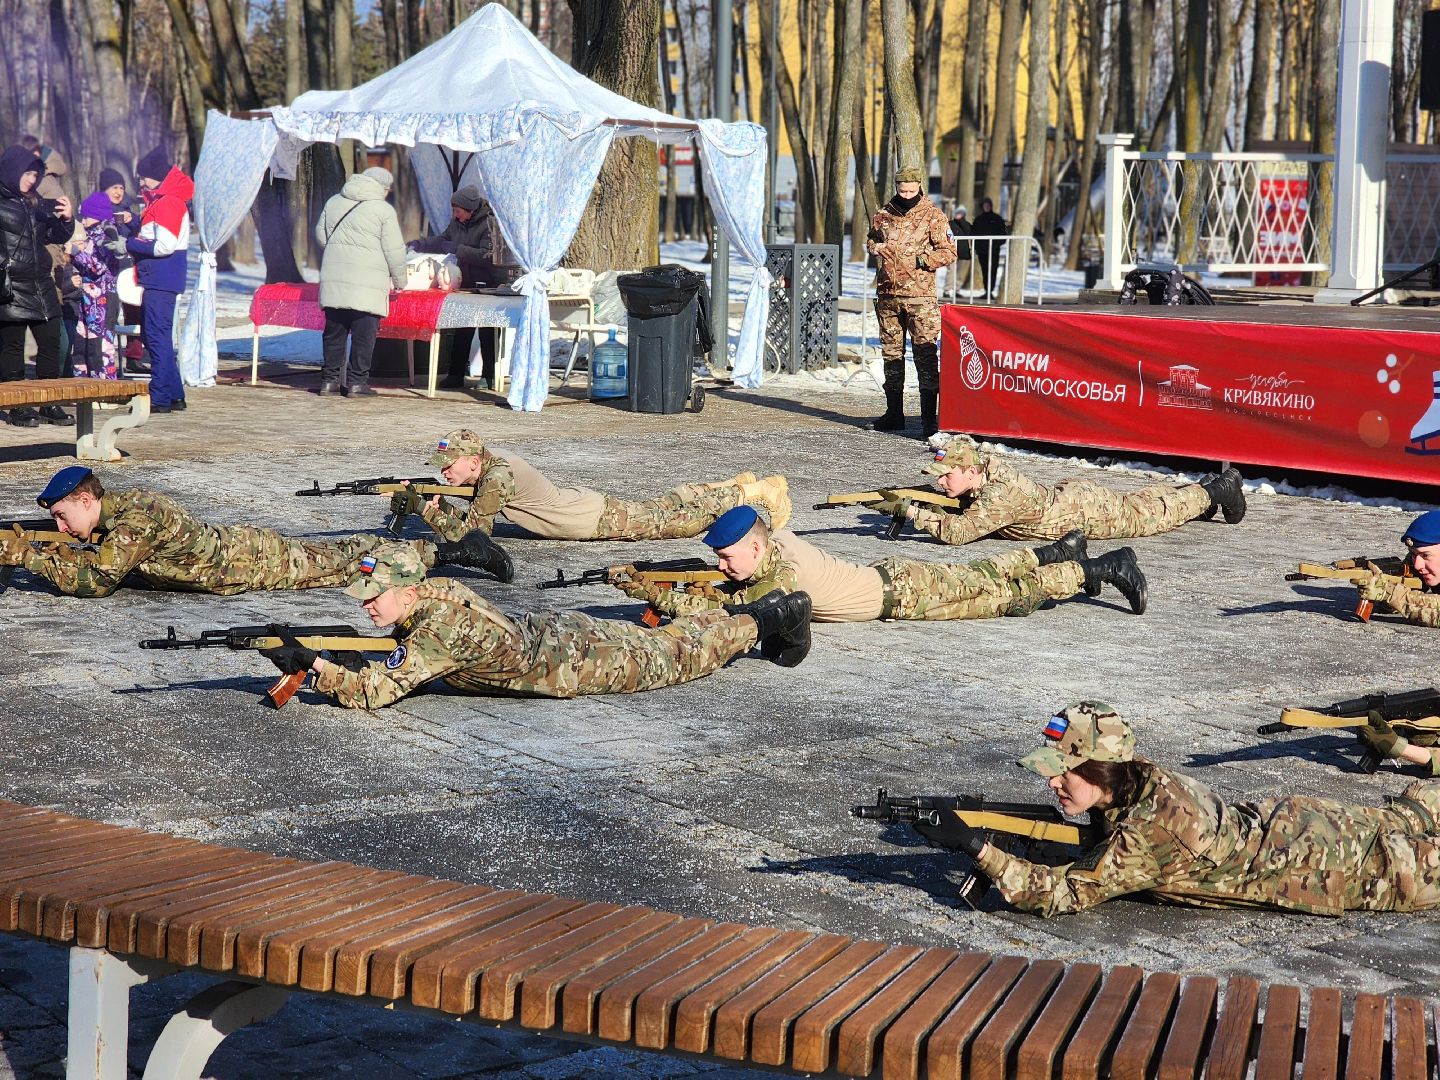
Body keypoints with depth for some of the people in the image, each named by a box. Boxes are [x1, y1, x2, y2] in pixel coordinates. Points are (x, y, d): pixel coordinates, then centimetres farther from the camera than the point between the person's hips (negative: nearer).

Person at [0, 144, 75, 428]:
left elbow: (56, 237, 19)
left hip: (41, 285, 6)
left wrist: (65, 219, 2)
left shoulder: (37, 203, 13)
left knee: (50, 344, 5)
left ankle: (49, 405, 14)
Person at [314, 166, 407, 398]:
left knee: (334, 331, 11)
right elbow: (394, 251, -4)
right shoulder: (384, 210, -4)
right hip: (366, 282, -5)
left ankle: (329, 380, 14)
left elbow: (321, 235, 21)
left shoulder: (334, 202, 13)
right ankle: (358, 382, 1)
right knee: (364, 334, 1)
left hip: (333, 278, 5)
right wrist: (399, 280, 8)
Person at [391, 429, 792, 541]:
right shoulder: (484, 466, -2)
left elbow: (467, 531, -28)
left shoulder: (497, 477, -28)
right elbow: (467, 519, 6)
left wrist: (424, 508, -26)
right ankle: (734, 486, 40)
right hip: (580, 502, 7)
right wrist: (432, 505, -9)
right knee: (664, 504, 24)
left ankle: (760, 490, 16)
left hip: (600, 518, -7)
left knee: (673, 519, 5)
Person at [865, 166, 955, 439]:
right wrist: (875, 248, 5)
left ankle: (929, 418, -6)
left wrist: (921, 259, -15)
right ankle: (894, 414, 22)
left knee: (925, 355, -8)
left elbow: (948, 251, -3)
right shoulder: (882, 215, 11)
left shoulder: (933, 216, -2)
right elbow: (870, 240, 28)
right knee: (891, 353, 12)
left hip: (920, 296, -5)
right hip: (887, 294, 5)